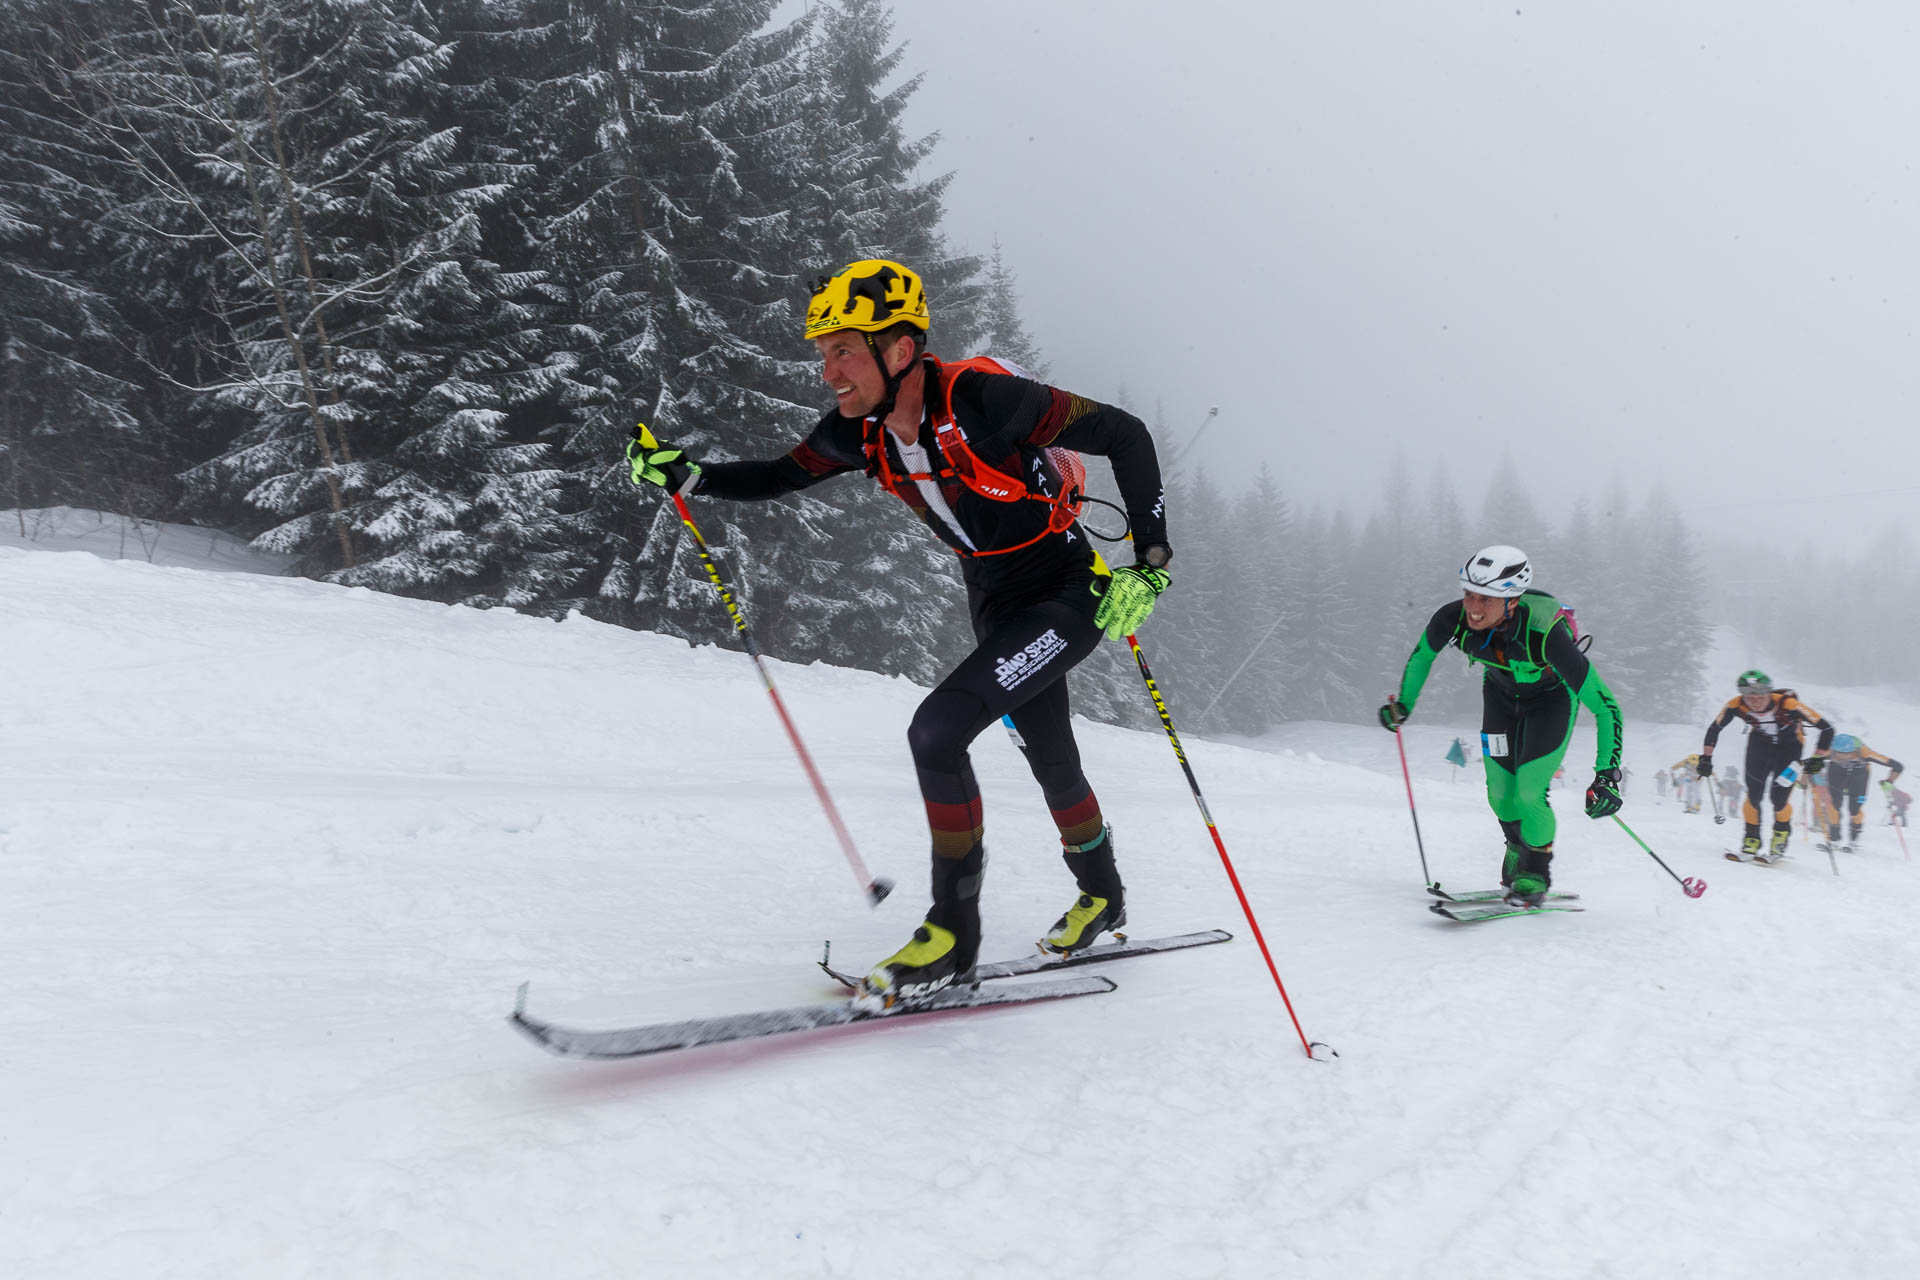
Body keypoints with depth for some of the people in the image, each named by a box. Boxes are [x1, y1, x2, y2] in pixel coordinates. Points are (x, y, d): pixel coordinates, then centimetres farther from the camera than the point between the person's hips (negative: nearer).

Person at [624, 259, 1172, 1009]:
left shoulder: (982, 399, -29)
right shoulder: (863, 429, -9)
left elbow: (1125, 435, -23)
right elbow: (779, 478, 6)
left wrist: (1150, 565, -27)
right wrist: (683, 476, -10)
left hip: (1068, 596, -7)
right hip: (997, 606, 7)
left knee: (936, 731, -22)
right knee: (1052, 764, 22)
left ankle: (954, 934, -7)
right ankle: (1102, 898, 48)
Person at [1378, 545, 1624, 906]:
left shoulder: (1544, 633, -42)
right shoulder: (1453, 619, -32)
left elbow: (1605, 706, -35)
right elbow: (1422, 654, -4)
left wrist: (1607, 774, -38)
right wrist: (1403, 704, -1)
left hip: (1552, 697, -4)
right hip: (1501, 693, 4)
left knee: (1528, 792, -14)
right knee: (1500, 794, 4)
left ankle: (1535, 875, 13)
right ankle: (1519, 854, 36)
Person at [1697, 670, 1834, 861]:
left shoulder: (1788, 705, -38)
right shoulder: (1736, 706, -29)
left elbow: (1827, 729, -29)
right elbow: (1714, 729, -10)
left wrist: (1818, 758, -27)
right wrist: (1706, 758, -12)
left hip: (1789, 747, -2)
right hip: (1759, 743, 2)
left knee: (1779, 798, -10)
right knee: (1753, 795, -9)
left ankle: (1781, 835, 20)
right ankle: (1751, 839, 13)